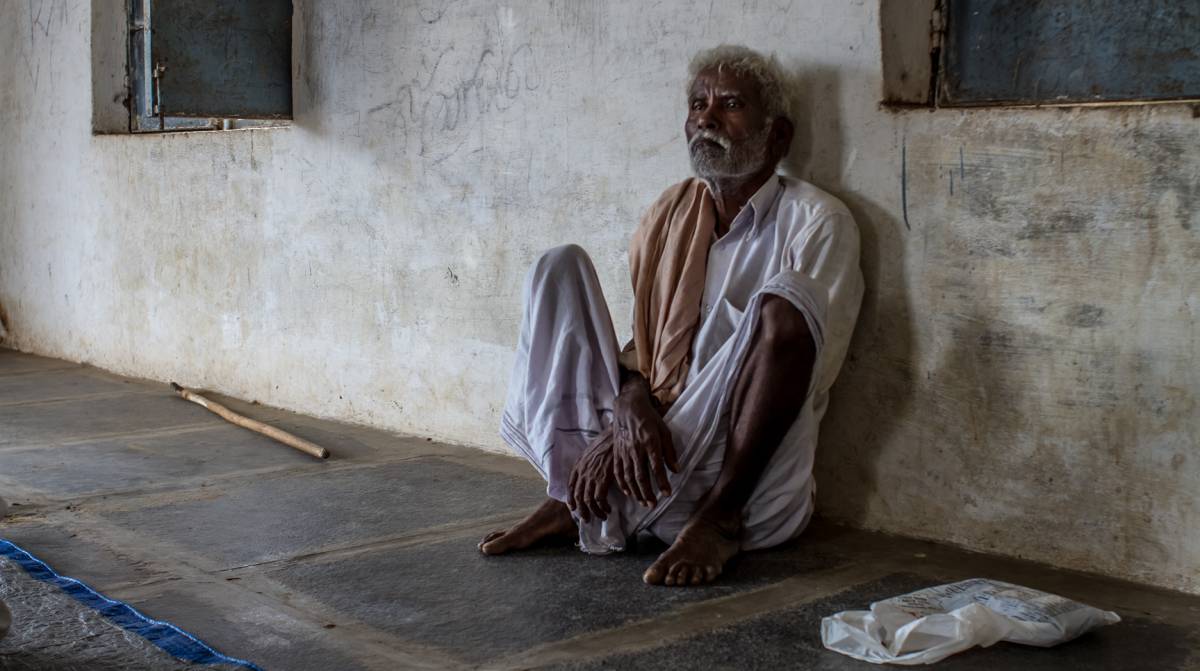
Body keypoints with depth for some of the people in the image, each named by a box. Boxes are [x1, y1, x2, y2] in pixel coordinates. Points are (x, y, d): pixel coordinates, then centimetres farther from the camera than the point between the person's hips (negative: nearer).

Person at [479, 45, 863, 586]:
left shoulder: (816, 222, -3)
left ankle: (720, 520, -20)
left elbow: (800, 376, -12)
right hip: (651, 443, 5)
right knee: (560, 265, -1)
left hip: (743, 479, -5)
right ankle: (571, 498, -8)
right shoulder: (670, 212, 13)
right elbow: (642, 340, 10)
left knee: (785, 297, -28)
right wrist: (630, 404, -16)